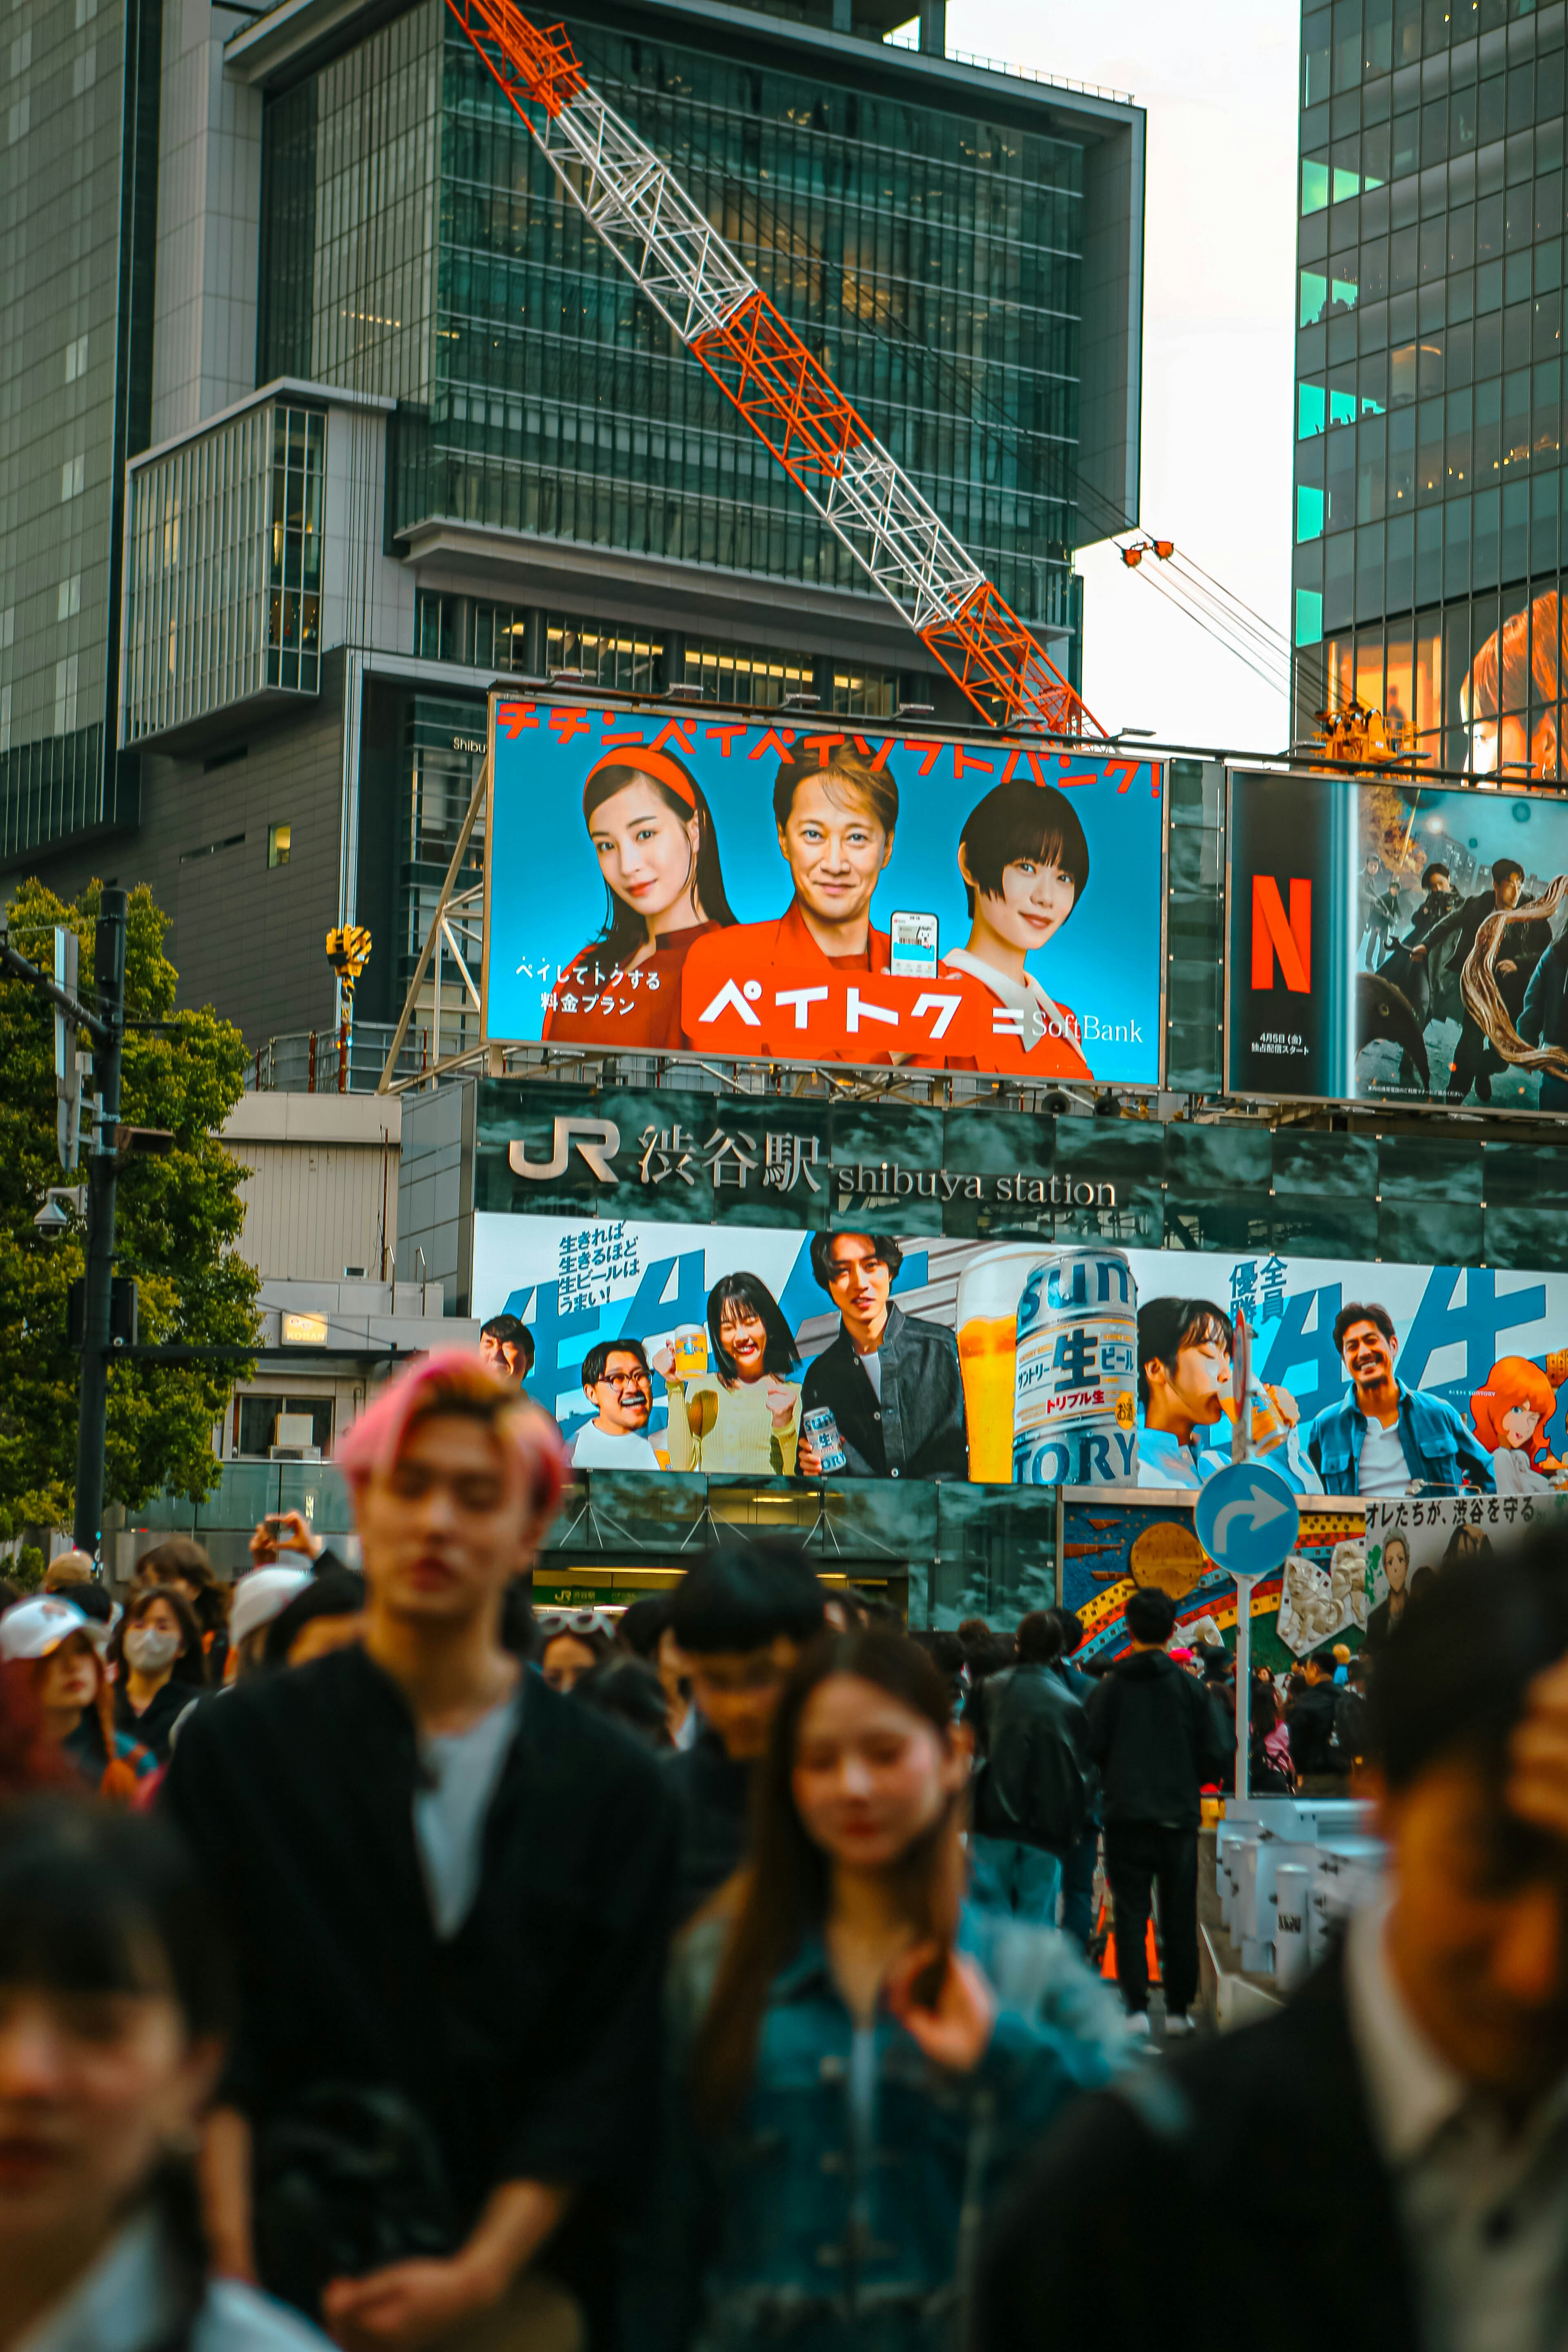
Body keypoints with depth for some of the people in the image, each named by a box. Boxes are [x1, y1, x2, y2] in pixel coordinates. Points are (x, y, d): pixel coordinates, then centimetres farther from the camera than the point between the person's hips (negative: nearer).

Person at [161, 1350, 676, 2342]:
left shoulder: (616, 1788, 2)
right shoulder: (239, 1749, 2)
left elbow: (607, 2072, -1)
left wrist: (476, 2277, -11)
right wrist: (231, 2269, -14)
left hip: (516, 2288, 1)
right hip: (284, 2293, 0)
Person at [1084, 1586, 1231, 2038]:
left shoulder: (1111, 1687, -4)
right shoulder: (1191, 1688, -3)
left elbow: (1091, 1748, -4)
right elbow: (1218, 1755, -4)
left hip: (1126, 1814, -1)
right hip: (1179, 1815, 1)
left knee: (1131, 1915, 3)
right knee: (1179, 1916, 10)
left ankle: (1137, 2007, -6)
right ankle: (1178, 2009, 13)